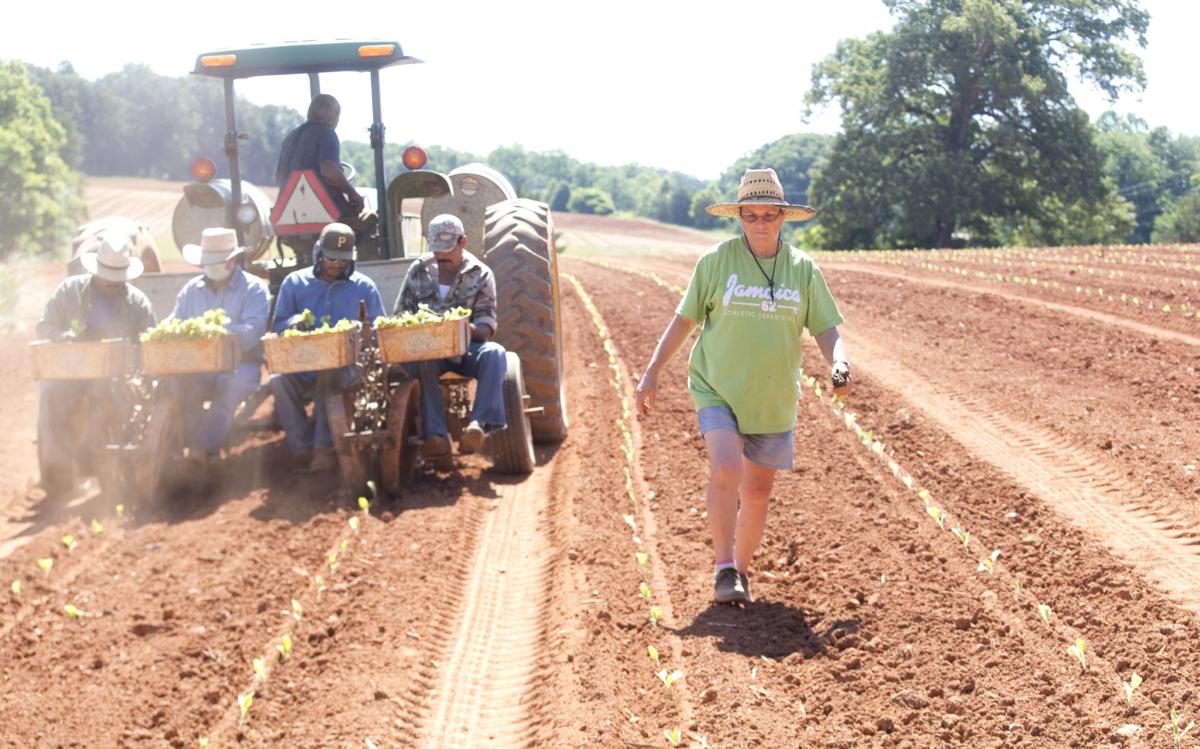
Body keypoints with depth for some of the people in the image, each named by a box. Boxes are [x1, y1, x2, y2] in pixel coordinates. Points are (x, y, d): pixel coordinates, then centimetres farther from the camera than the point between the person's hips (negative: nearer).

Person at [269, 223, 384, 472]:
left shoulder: (363, 287, 14)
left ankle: (323, 446, -31)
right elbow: (276, 327, 13)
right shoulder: (294, 283, 16)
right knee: (278, 381, -31)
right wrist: (291, 323, -11)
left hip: (346, 366, -1)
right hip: (301, 369, 1)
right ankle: (302, 448, -25)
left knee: (332, 375, -38)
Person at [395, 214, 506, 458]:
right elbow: (400, 313, 11)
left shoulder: (481, 275, 4)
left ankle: (480, 424, -49)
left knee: (494, 353, -34)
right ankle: (436, 436, -45)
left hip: (466, 348, 0)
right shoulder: (419, 270, 9)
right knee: (419, 360, -37)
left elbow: (487, 328, -3)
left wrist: (468, 328, -27)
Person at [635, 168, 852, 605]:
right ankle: (724, 569, -12)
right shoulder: (716, 261, -3)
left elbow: (826, 329, 4)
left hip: (773, 401, 3)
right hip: (717, 390, -3)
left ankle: (742, 570, 29)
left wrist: (839, 364, -17)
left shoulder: (803, 269, 2)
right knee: (725, 471, -23)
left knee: (757, 493, 10)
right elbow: (684, 320, 4)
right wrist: (652, 372, 2)